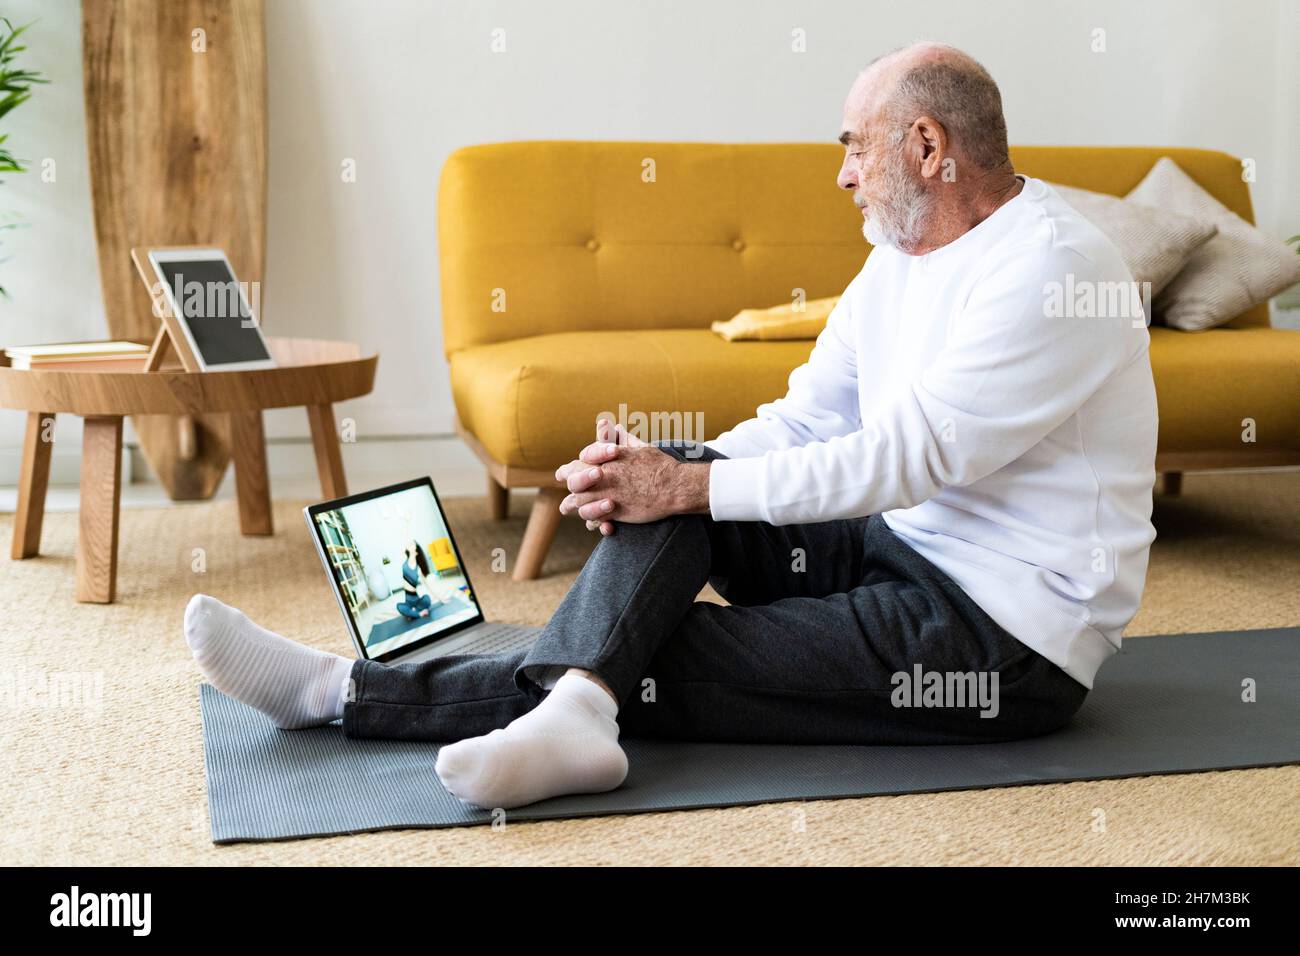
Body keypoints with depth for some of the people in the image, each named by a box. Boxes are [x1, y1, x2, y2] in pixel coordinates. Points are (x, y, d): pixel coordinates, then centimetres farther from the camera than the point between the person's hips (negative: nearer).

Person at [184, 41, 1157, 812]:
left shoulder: (1055, 266, -20)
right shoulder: (902, 256, 10)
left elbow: (910, 455, -25)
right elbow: (807, 419, 7)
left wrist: (687, 486, -22)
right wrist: (661, 474, -11)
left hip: (1012, 638, -8)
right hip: (901, 547, 8)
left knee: (658, 658, -17)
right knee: (668, 483, -11)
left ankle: (348, 694, -14)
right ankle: (571, 704, -29)